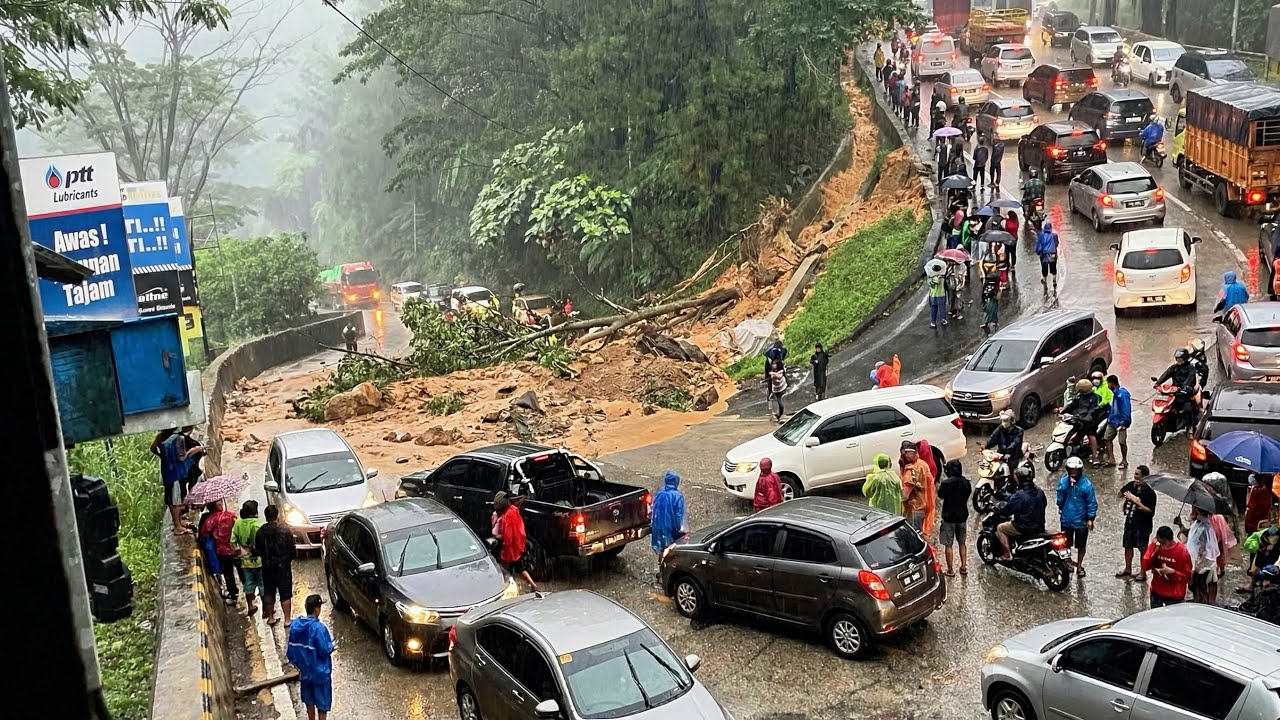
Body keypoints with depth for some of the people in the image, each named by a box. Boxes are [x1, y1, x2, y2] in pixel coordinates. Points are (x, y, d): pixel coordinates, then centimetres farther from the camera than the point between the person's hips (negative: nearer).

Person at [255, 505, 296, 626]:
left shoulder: (260, 532, -8)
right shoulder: (285, 531, -16)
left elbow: (257, 549, 1)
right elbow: (291, 549, -8)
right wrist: (289, 559, 12)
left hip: (267, 567, 3)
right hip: (283, 566, -3)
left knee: (268, 593, 17)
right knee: (285, 594, 5)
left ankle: (270, 617, 26)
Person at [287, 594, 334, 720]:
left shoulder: (295, 624, -6)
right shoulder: (318, 628, -26)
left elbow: (291, 649, 2)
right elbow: (325, 650, -22)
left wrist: (297, 663, 16)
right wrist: (331, 645, -2)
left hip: (305, 670, 6)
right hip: (320, 672, -6)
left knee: (309, 700, 22)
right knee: (322, 703, 9)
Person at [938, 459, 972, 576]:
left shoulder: (946, 483, -19)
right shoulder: (966, 482, -4)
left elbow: (940, 495, -3)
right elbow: (968, 493, 9)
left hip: (949, 516, -5)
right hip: (962, 515, 5)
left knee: (948, 544, 4)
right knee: (962, 543, 18)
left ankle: (950, 570, 6)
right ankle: (964, 567, 20)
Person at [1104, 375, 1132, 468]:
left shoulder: (1122, 393, -19)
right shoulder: (1115, 393, 10)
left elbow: (1126, 409, -22)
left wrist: (1123, 423, -23)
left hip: (1120, 423, -9)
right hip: (1112, 422, 9)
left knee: (1122, 442, 2)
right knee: (1107, 439, 8)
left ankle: (1124, 461, 15)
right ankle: (1111, 459, 14)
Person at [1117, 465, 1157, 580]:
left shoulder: (1149, 492, -18)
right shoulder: (1131, 485, -2)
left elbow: (1150, 511, -21)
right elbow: (1118, 495, 10)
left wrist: (1136, 501, -27)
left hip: (1143, 525, -6)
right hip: (1130, 522, 6)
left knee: (1143, 549, 6)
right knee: (1128, 546, 18)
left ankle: (1142, 573, 20)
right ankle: (1128, 569, 34)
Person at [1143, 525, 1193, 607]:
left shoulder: (1182, 551, -15)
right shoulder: (1155, 546, -6)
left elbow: (1187, 577, -10)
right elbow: (1144, 567, -10)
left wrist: (1172, 571, -25)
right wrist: (1154, 552, -18)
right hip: (1156, 592, 3)